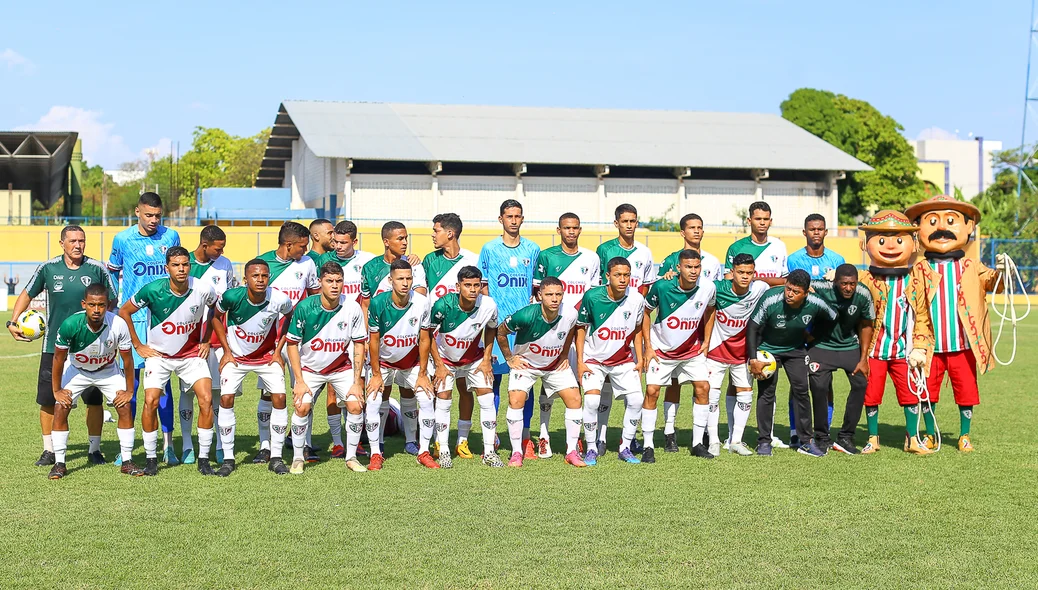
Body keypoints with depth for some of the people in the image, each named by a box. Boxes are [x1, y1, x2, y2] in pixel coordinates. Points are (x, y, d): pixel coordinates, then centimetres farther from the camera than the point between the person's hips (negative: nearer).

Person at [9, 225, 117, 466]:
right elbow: (27, 294, 14)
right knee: (48, 399, 4)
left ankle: (95, 449, 14)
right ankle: (49, 450, 19)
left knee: (93, 399, 0)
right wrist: (13, 321, 4)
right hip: (54, 345, 1)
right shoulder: (48, 268, 1)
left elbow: (111, 303, 7)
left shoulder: (97, 269, -2)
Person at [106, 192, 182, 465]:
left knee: (162, 380, 1)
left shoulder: (171, 237, 5)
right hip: (133, 319, 0)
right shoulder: (122, 239, 2)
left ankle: (168, 446, 6)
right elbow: (112, 273, 16)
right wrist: (116, 305, 11)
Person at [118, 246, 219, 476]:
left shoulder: (203, 290, -15)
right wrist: (138, 345, -2)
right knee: (150, 401, -15)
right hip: (158, 354, -1)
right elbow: (124, 312, -3)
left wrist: (206, 341, 7)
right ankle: (150, 459, 2)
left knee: (206, 399, -13)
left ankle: (203, 459, -1)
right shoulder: (152, 290, -19)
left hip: (192, 353, 1)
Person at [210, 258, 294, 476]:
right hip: (235, 356, 0)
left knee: (279, 398, -11)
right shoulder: (231, 296, -25)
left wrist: (278, 351, -1)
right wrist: (226, 351, -5)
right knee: (226, 399, -12)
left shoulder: (280, 299, -24)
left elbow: (289, 318, 1)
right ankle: (228, 459, -1)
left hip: (267, 356, 1)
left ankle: (276, 458, 1)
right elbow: (217, 318, -3)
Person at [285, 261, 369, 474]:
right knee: (302, 406, -17)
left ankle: (351, 457, 4)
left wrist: (357, 382, -10)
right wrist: (299, 381, -14)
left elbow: (359, 344, -7)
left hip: (342, 366, 1)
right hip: (310, 367, -1)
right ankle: (298, 458, 3)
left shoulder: (352, 307, -17)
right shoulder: (305, 307, -20)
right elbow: (292, 343, -10)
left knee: (356, 405, -14)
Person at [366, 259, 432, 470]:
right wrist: (376, 374, -11)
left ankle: (423, 452, 4)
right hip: (383, 361, -1)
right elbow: (373, 340, -13)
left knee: (426, 401, -10)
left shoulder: (421, 302, -20)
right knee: (374, 403, -12)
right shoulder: (378, 303, -23)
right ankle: (376, 453, 4)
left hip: (410, 362, 1)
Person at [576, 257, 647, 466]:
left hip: (624, 359, 3)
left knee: (636, 399, -7)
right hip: (594, 358, -3)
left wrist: (639, 359, 4)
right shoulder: (592, 296, -19)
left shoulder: (636, 299, -11)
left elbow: (637, 329, 6)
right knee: (592, 400, -18)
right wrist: (580, 362, -9)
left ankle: (625, 448, 10)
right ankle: (591, 449, -1)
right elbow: (581, 328, -7)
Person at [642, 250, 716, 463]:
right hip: (661, 349, -3)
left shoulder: (708, 287, -14)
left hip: (692, 349, 3)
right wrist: (648, 346, -9)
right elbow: (646, 312, -6)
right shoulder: (662, 287, -22)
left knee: (703, 387, -5)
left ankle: (697, 443, 8)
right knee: (652, 391, -11)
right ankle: (648, 447, -1)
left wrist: (705, 343, 6)